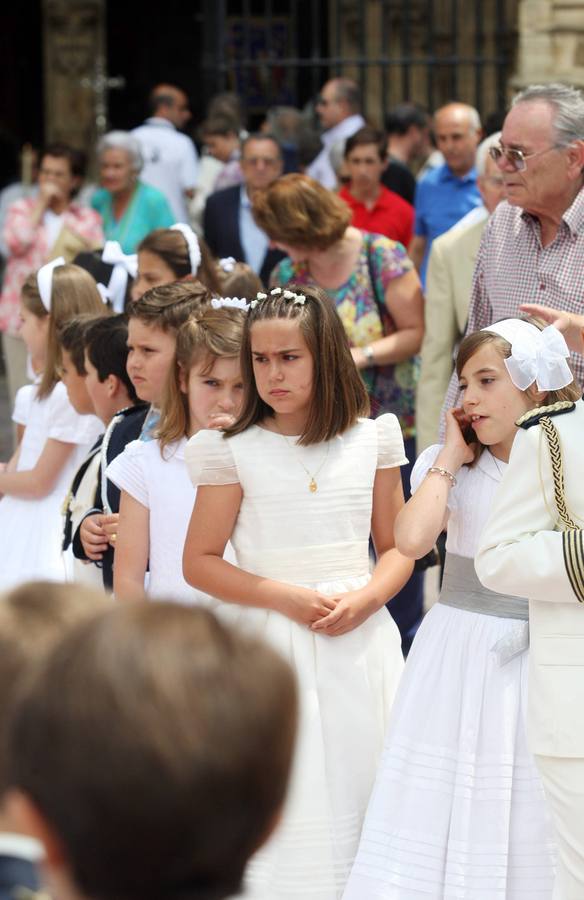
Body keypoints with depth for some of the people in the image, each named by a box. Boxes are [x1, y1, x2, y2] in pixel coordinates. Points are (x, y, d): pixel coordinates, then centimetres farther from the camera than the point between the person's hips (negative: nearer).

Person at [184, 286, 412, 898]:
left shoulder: (370, 441, 4)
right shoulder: (234, 451, -2)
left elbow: (397, 546, 9)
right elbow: (199, 562, -2)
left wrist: (367, 598, -11)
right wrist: (286, 597, -12)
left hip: (360, 641, 2)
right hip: (272, 641, -2)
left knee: (361, 777, 2)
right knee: (284, 801, -2)